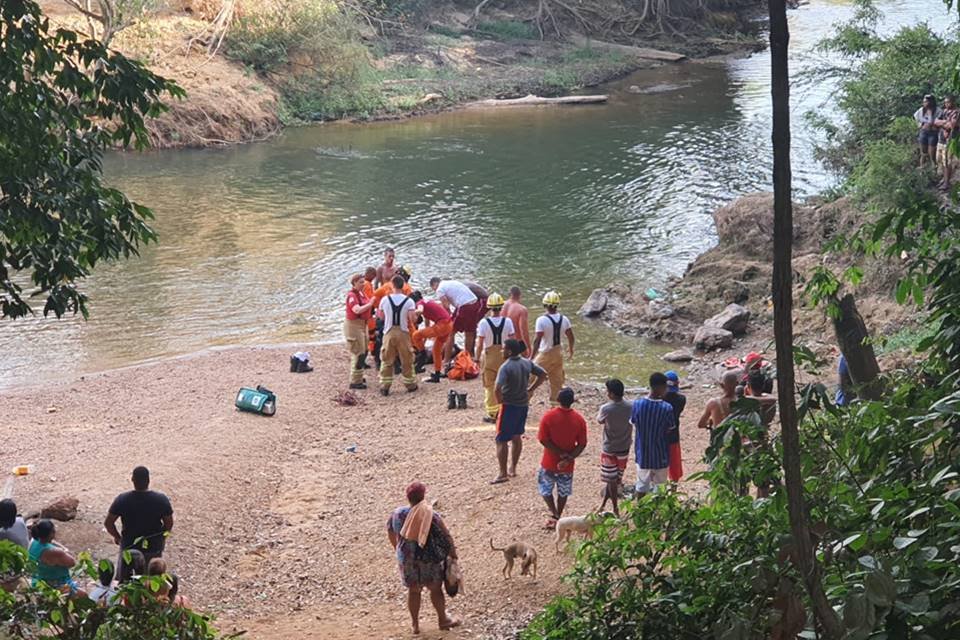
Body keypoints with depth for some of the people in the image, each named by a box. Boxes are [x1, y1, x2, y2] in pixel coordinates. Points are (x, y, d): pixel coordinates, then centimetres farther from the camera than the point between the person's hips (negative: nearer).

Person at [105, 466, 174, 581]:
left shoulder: (122, 500, -17)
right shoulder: (161, 500, -17)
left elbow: (108, 523, -11)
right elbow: (169, 524, -8)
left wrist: (117, 537, 7)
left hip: (129, 546, 0)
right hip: (154, 546, 0)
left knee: (125, 582, 18)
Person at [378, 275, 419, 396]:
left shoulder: (385, 300, -2)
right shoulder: (409, 301, -8)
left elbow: (381, 317, 7)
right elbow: (413, 319, -14)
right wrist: (416, 315, 7)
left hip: (389, 332, 1)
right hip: (403, 332, -1)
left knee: (387, 361, 9)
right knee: (407, 361, 12)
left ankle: (384, 387, 6)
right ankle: (410, 384, 20)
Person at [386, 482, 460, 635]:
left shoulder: (398, 514, -8)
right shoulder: (431, 516, -20)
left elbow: (391, 534, 8)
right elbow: (446, 536, -15)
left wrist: (398, 549, 25)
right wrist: (453, 552, 2)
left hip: (406, 559, 4)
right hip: (428, 559, -3)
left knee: (413, 590, 18)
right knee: (435, 588, 15)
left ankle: (415, 624, 27)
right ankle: (443, 620, 29)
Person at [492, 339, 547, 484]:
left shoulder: (506, 367, -21)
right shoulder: (527, 363, 0)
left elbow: (497, 389, -31)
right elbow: (543, 375, 10)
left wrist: (499, 400, -13)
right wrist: (531, 389, 11)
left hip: (509, 406, -7)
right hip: (523, 405, 7)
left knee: (502, 440, 1)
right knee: (516, 437, 20)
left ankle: (503, 474, 1)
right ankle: (513, 468, 28)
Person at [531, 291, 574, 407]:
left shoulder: (541, 320, -19)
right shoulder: (564, 319, -2)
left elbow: (537, 340, -22)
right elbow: (571, 337, 6)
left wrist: (532, 356, -18)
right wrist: (570, 349, 24)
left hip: (545, 354, -5)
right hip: (558, 353, 5)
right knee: (557, 380, 16)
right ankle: (555, 403, 22)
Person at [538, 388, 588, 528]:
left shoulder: (548, 416, -16)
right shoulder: (579, 419, -10)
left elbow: (543, 440, -17)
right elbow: (582, 444, -10)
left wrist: (562, 454, -13)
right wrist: (569, 458, -14)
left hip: (549, 463, -2)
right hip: (567, 465, 2)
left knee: (545, 489, 19)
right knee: (563, 492, 20)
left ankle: (554, 514, 5)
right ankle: (557, 519, 28)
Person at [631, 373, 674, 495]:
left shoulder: (638, 403, -14)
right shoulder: (667, 408, -22)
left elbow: (634, 422, 0)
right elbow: (669, 430, -8)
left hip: (642, 452, 3)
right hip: (660, 455, -3)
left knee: (642, 485, 19)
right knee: (659, 487, 15)